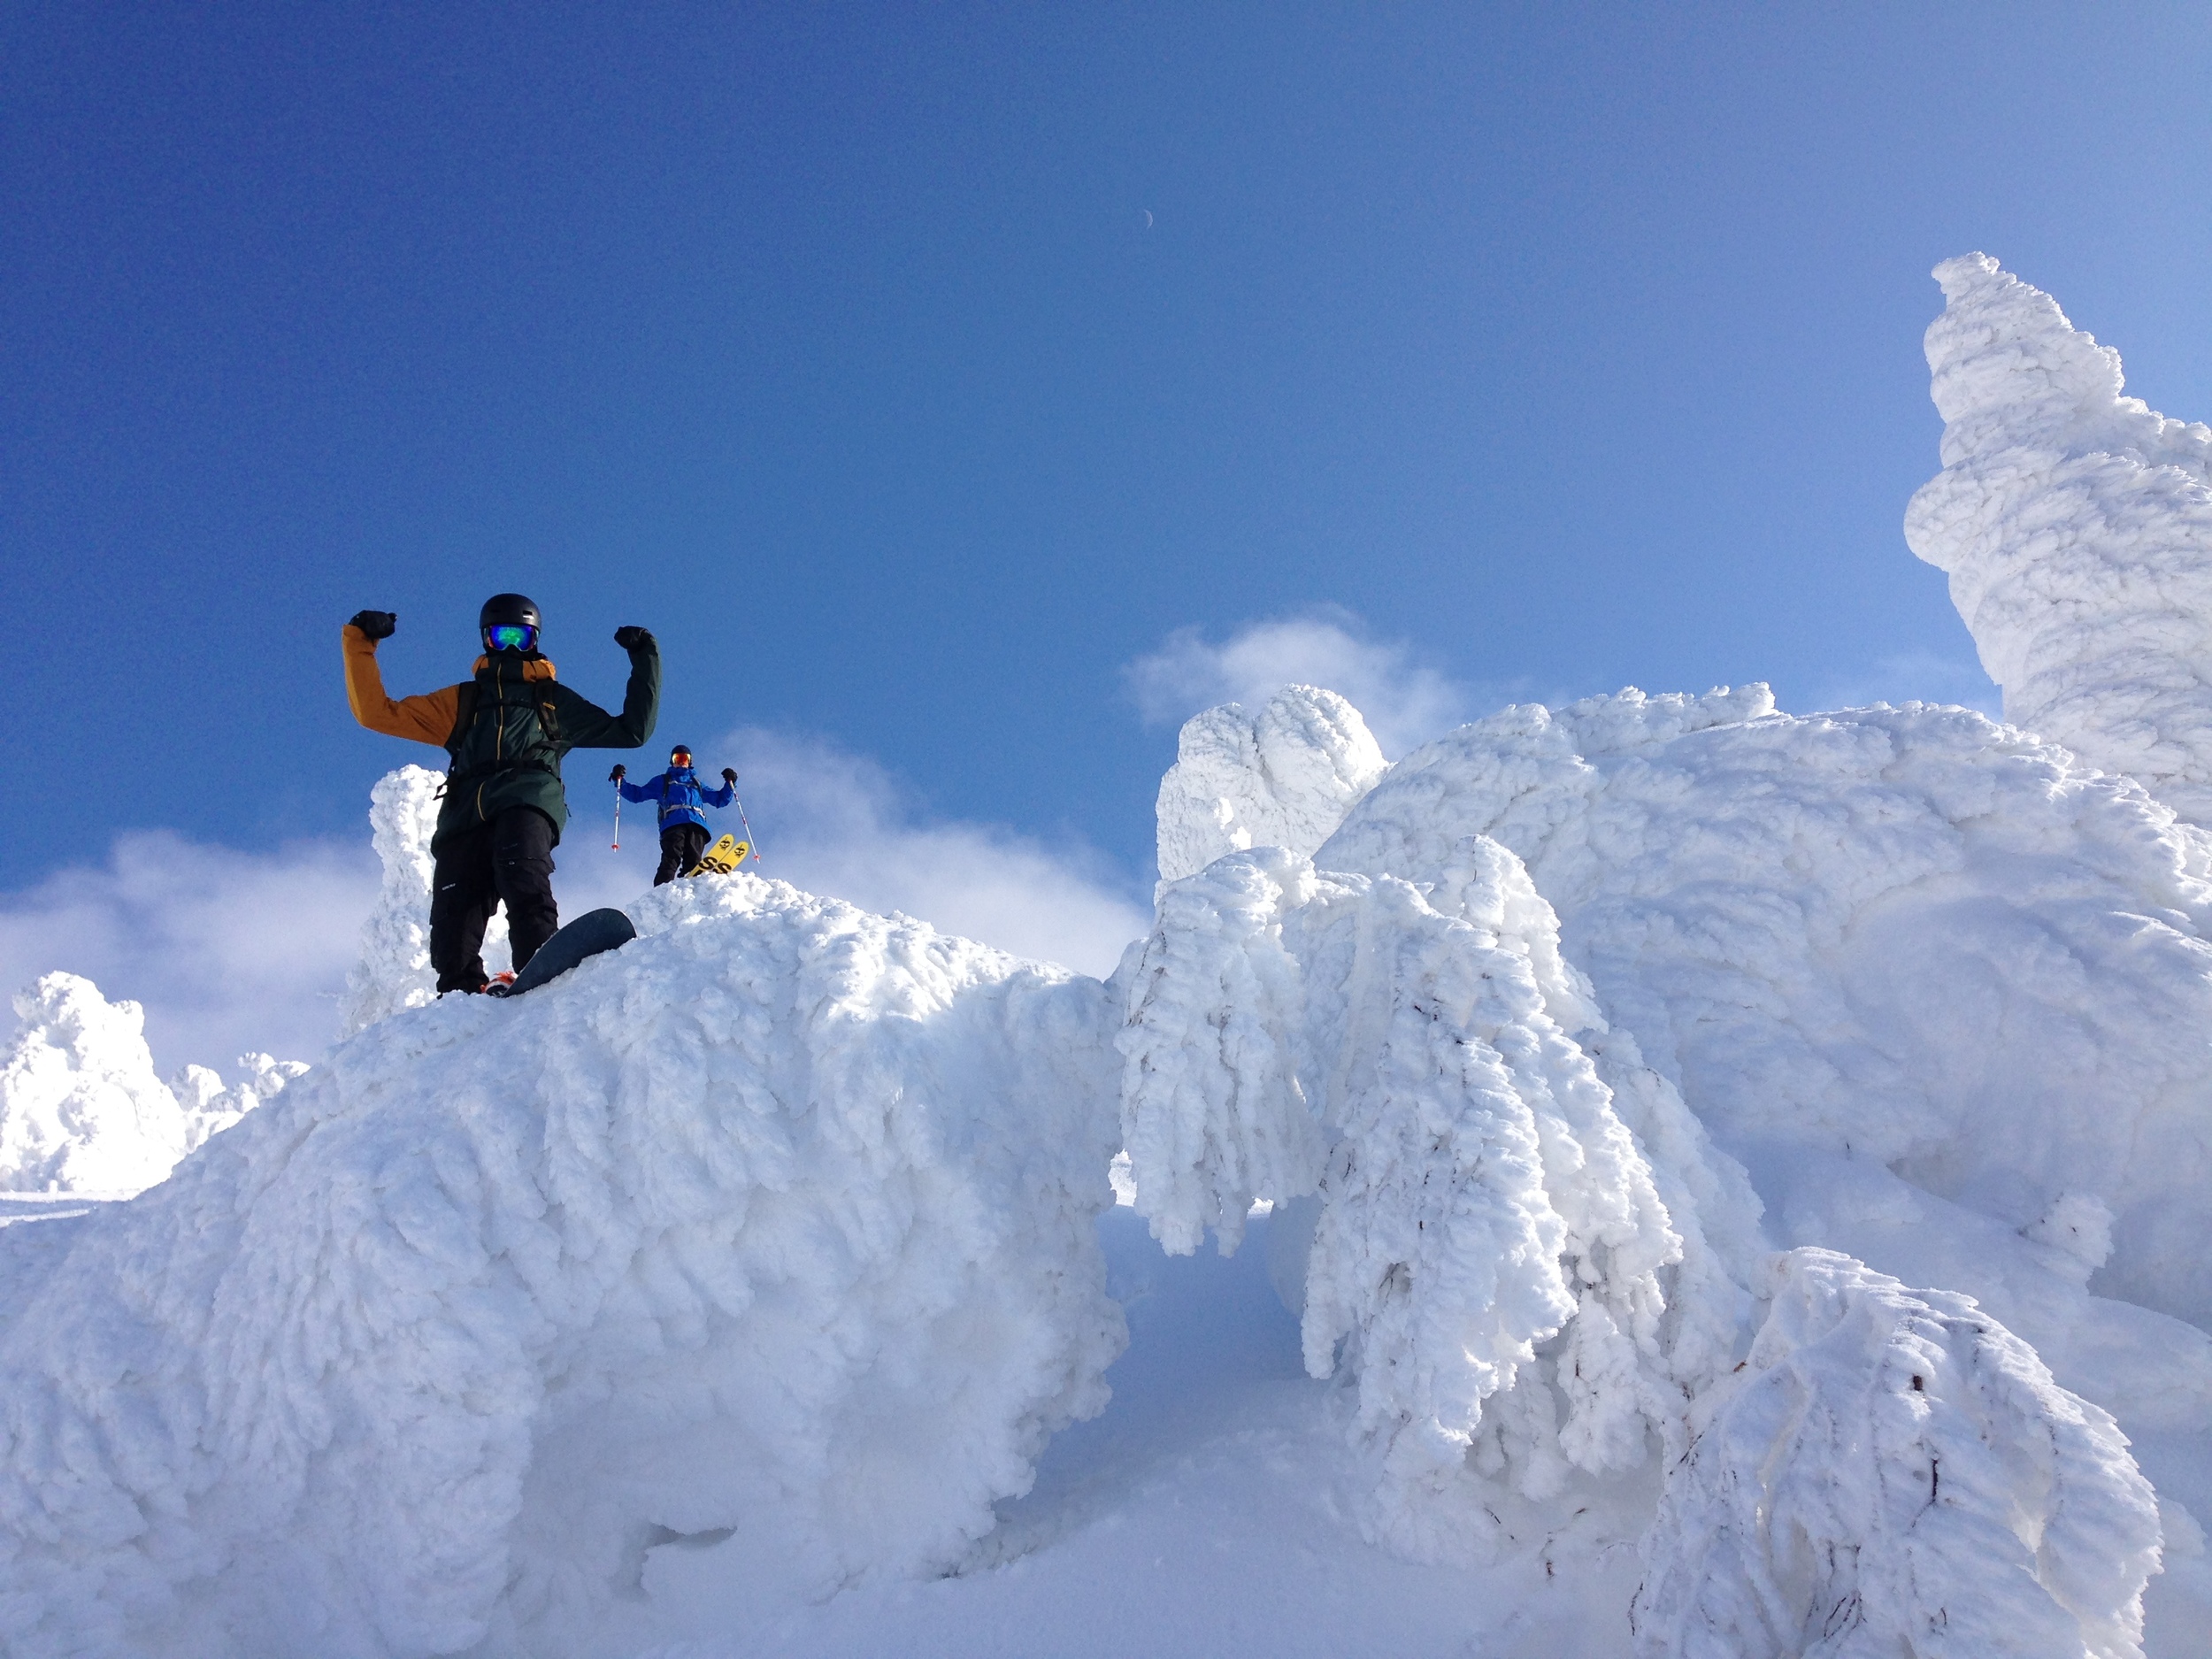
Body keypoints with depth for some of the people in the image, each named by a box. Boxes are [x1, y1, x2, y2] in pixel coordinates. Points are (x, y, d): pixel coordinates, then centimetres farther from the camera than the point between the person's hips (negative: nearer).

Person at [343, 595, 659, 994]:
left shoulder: (555, 700, 32)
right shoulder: (461, 701, 34)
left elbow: (631, 730, 32)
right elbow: (377, 712, 30)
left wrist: (645, 659, 31)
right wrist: (361, 643, 27)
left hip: (528, 802, -3)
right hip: (465, 815, 3)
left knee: (524, 883, -37)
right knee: (451, 943, -16)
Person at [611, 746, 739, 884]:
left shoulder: (697, 784, 40)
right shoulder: (662, 781, 34)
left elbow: (720, 799, 41)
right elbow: (637, 794, 30)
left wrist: (730, 783, 26)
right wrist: (620, 781, 16)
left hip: (696, 824, 2)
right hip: (673, 823, -2)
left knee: (693, 862, -22)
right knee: (671, 859, -27)